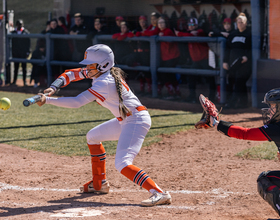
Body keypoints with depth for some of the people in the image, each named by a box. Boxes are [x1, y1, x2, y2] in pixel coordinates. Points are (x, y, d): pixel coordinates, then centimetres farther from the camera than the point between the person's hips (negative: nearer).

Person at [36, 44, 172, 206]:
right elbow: (71, 74, 10)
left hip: (136, 121, -11)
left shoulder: (104, 83, -25)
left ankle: (159, 193, -31)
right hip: (125, 120, 11)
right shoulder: (99, 72, 3)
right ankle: (100, 183, 33)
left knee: (122, 164, -23)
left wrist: (47, 100, -27)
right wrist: (54, 88, -7)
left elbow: (76, 102, -28)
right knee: (93, 137, 24)